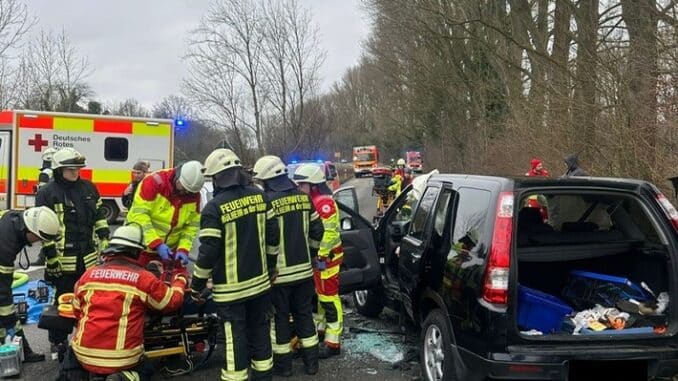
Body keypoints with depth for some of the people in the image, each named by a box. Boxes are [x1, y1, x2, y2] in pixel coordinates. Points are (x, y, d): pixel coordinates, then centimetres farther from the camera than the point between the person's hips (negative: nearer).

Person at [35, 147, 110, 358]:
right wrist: (51, 255, -12)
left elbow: (100, 217, 15)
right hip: (64, 259, -5)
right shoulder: (47, 193, -7)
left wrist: (106, 242, 8)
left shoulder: (89, 188, 9)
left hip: (88, 256, 5)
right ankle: (58, 341, 20)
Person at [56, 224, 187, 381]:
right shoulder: (144, 278, -5)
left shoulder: (88, 274, 5)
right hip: (124, 360, -3)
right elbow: (173, 301, 6)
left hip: (84, 355, 3)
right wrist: (180, 278, 26)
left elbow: (76, 312, 17)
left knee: (72, 353, 35)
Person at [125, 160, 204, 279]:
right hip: (142, 246, -4)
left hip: (170, 249, 4)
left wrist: (183, 249, -15)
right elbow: (139, 215, -25)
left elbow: (192, 225, 0)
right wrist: (157, 244, -29)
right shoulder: (154, 182, -21)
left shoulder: (194, 195, -5)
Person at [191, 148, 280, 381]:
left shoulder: (215, 207, -16)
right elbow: (273, 236, 7)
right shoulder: (259, 196, 1)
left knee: (235, 337, 3)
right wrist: (270, 265, 20)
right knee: (260, 331, 18)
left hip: (230, 287, -6)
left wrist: (197, 285, -3)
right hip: (259, 281, 6)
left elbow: (209, 251, -16)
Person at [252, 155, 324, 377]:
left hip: (279, 272, -5)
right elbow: (317, 230, 8)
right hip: (304, 269, 6)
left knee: (280, 317, 9)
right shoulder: (304, 197, 3)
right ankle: (311, 362, 22)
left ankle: (283, 364, 18)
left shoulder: (268, 201, -16)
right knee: (304, 314, 16)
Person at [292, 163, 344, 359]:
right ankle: (318, 329, 34)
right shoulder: (309, 201, 13)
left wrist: (322, 256, -24)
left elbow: (330, 232, -24)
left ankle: (333, 342, 0)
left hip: (326, 257, -10)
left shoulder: (324, 202, -18)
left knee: (329, 297, -5)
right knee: (315, 295, 19)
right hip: (313, 256, 10)